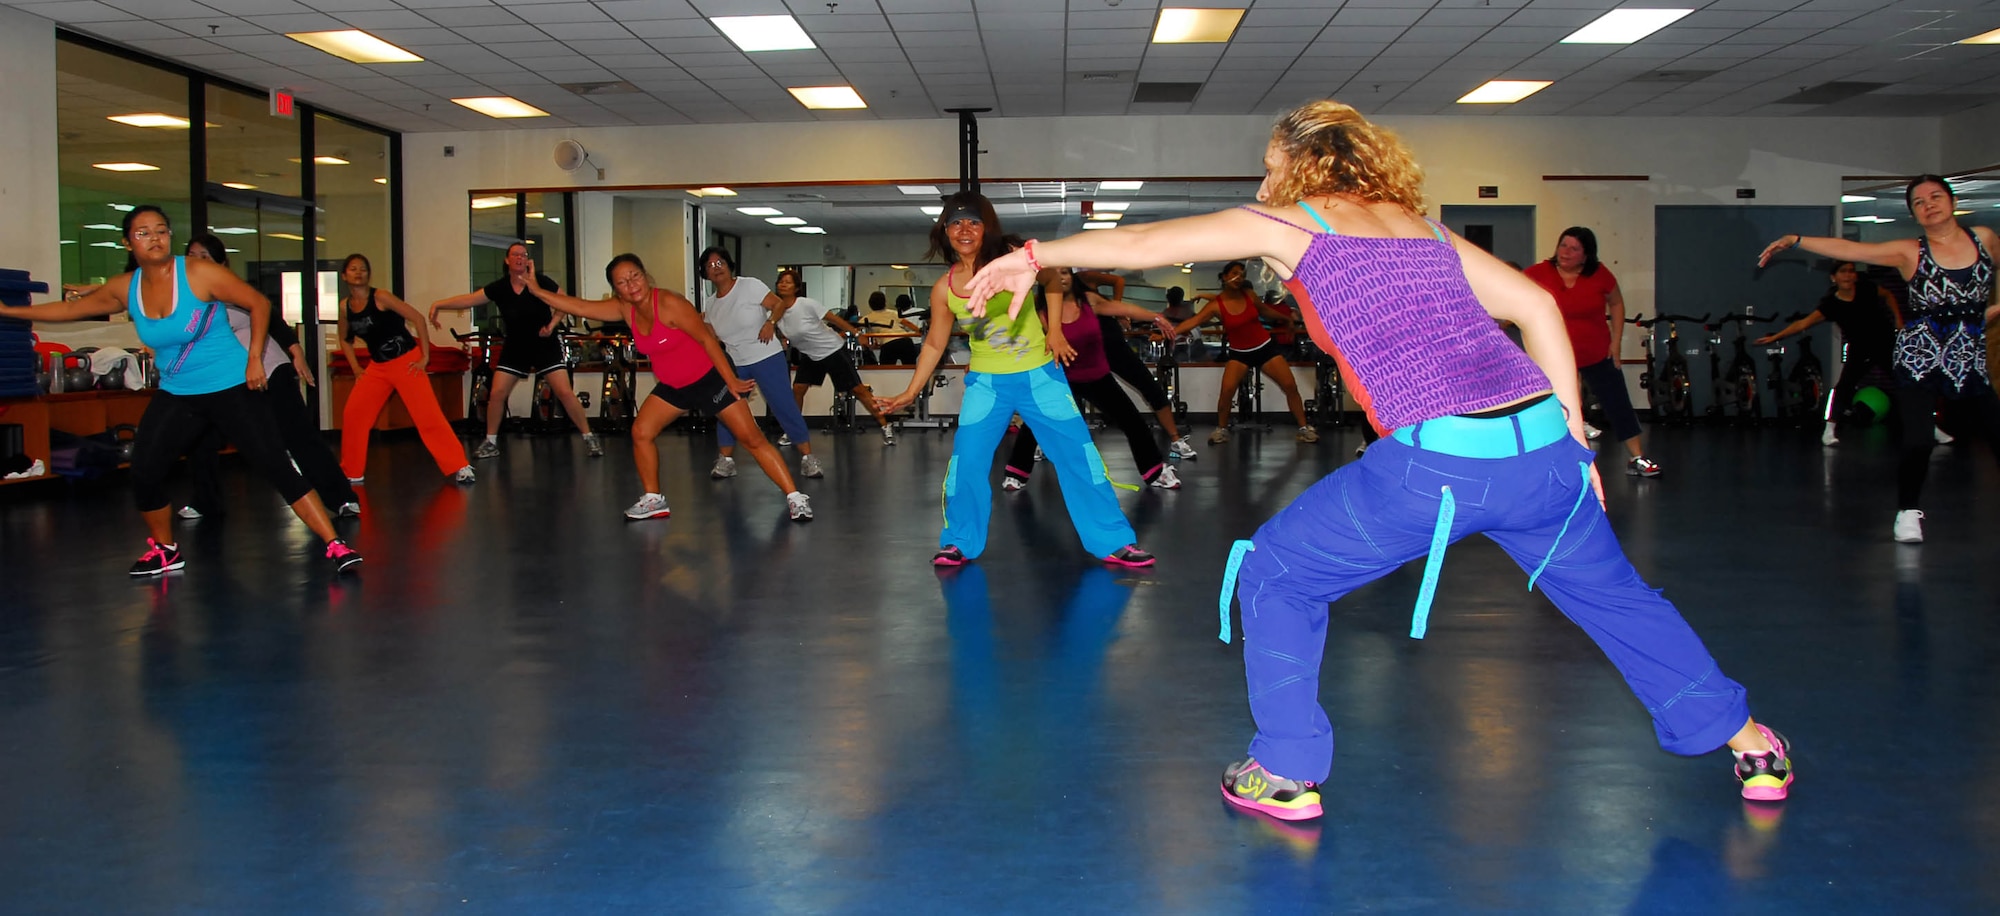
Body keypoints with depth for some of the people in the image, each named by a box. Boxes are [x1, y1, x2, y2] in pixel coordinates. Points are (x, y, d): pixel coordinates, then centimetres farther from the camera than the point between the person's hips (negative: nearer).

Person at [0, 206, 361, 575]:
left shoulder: (201, 274, -15)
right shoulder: (124, 289, 0)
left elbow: (259, 304, -9)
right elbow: (70, 309, 15)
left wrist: (255, 358, -14)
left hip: (231, 389, -5)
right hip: (176, 395, 5)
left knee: (276, 467, -12)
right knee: (144, 474, 0)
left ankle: (335, 545, -10)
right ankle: (165, 551, 26)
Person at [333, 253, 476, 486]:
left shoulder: (381, 297, -14)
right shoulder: (345, 306, 3)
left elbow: (418, 318, -14)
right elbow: (345, 339, 20)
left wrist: (425, 357, -14)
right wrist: (356, 368, 9)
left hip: (406, 362, -6)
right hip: (377, 366, 6)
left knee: (428, 415, -12)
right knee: (352, 415, 2)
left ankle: (460, 467, -10)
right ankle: (351, 472, 16)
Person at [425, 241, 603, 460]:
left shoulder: (541, 282, -14)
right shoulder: (499, 288, -8)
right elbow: (469, 299, -17)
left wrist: (552, 325, -15)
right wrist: (438, 305, -29)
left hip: (545, 346, -3)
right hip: (514, 348, 3)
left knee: (565, 393, -12)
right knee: (496, 394, -3)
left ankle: (589, 437, 0)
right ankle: (491, 442, 12)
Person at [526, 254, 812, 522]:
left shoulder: (668, 302, -24)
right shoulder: (624, 308, -4)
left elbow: (707, 339, -23)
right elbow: (580, 307, -1)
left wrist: (731, 381, -24)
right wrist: (537, 291, -7)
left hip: (710, 378, -7)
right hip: (673, 386, 7)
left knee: (752, 438, -9)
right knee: (640, 433, 3)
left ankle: (795, 498, -8)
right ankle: (654, 500, 16)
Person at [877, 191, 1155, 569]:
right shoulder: (944, 289, -4)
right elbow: (934, 344, 7)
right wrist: (911, 392, 5)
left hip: (1039, 375, -1)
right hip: (987, 382, 1)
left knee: (1078, 454, -1)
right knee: (966, 461, -3)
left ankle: (1113, 542, 9)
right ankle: (960, 543, 18)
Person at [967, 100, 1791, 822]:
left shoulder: (1289, 223, 9)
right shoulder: (1419, 225, 23)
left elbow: (1144, 244, 7)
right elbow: (1536, 305, 17)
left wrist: (1033, 257, 15)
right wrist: (1572, 434, 19)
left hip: (1439, 463, -6)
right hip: (1544, 445, 6)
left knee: (1276, 577, 15)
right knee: (1613, 595, 29)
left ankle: (1285, 774, 19)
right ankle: (1752, 748, 40)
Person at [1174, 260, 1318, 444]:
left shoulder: (1249, 294, -7)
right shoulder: (1215, 305, -16)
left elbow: (1265, 311, 13)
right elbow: (1193, 321, -29)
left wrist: (1286, 318, 25)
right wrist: (1170, 332, -44)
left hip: (1265, 347, 3)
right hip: (1239, 353, -2)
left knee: (1290, 386, -3)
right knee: (1227, 391, -21)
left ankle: (1304, 428, 10)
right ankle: (1221, 429, 1)